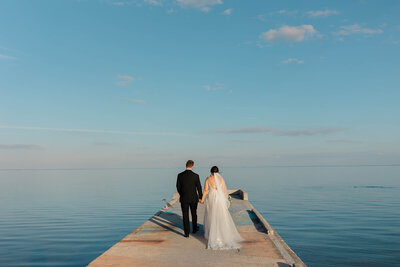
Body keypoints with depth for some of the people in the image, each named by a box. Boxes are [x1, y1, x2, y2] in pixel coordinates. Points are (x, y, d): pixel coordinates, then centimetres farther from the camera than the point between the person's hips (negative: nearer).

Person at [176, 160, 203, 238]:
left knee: (185, 215, 6)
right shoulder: (196, 176, -11)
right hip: (193, 198, 1)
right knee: (194, 213, 20)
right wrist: (200, 197, 8)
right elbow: (199, 188, -5)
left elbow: (178, 187, 0)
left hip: (184, 198, 0)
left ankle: (187, 233, 5)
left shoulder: (180, 175, -9)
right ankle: (194, 228, 36)